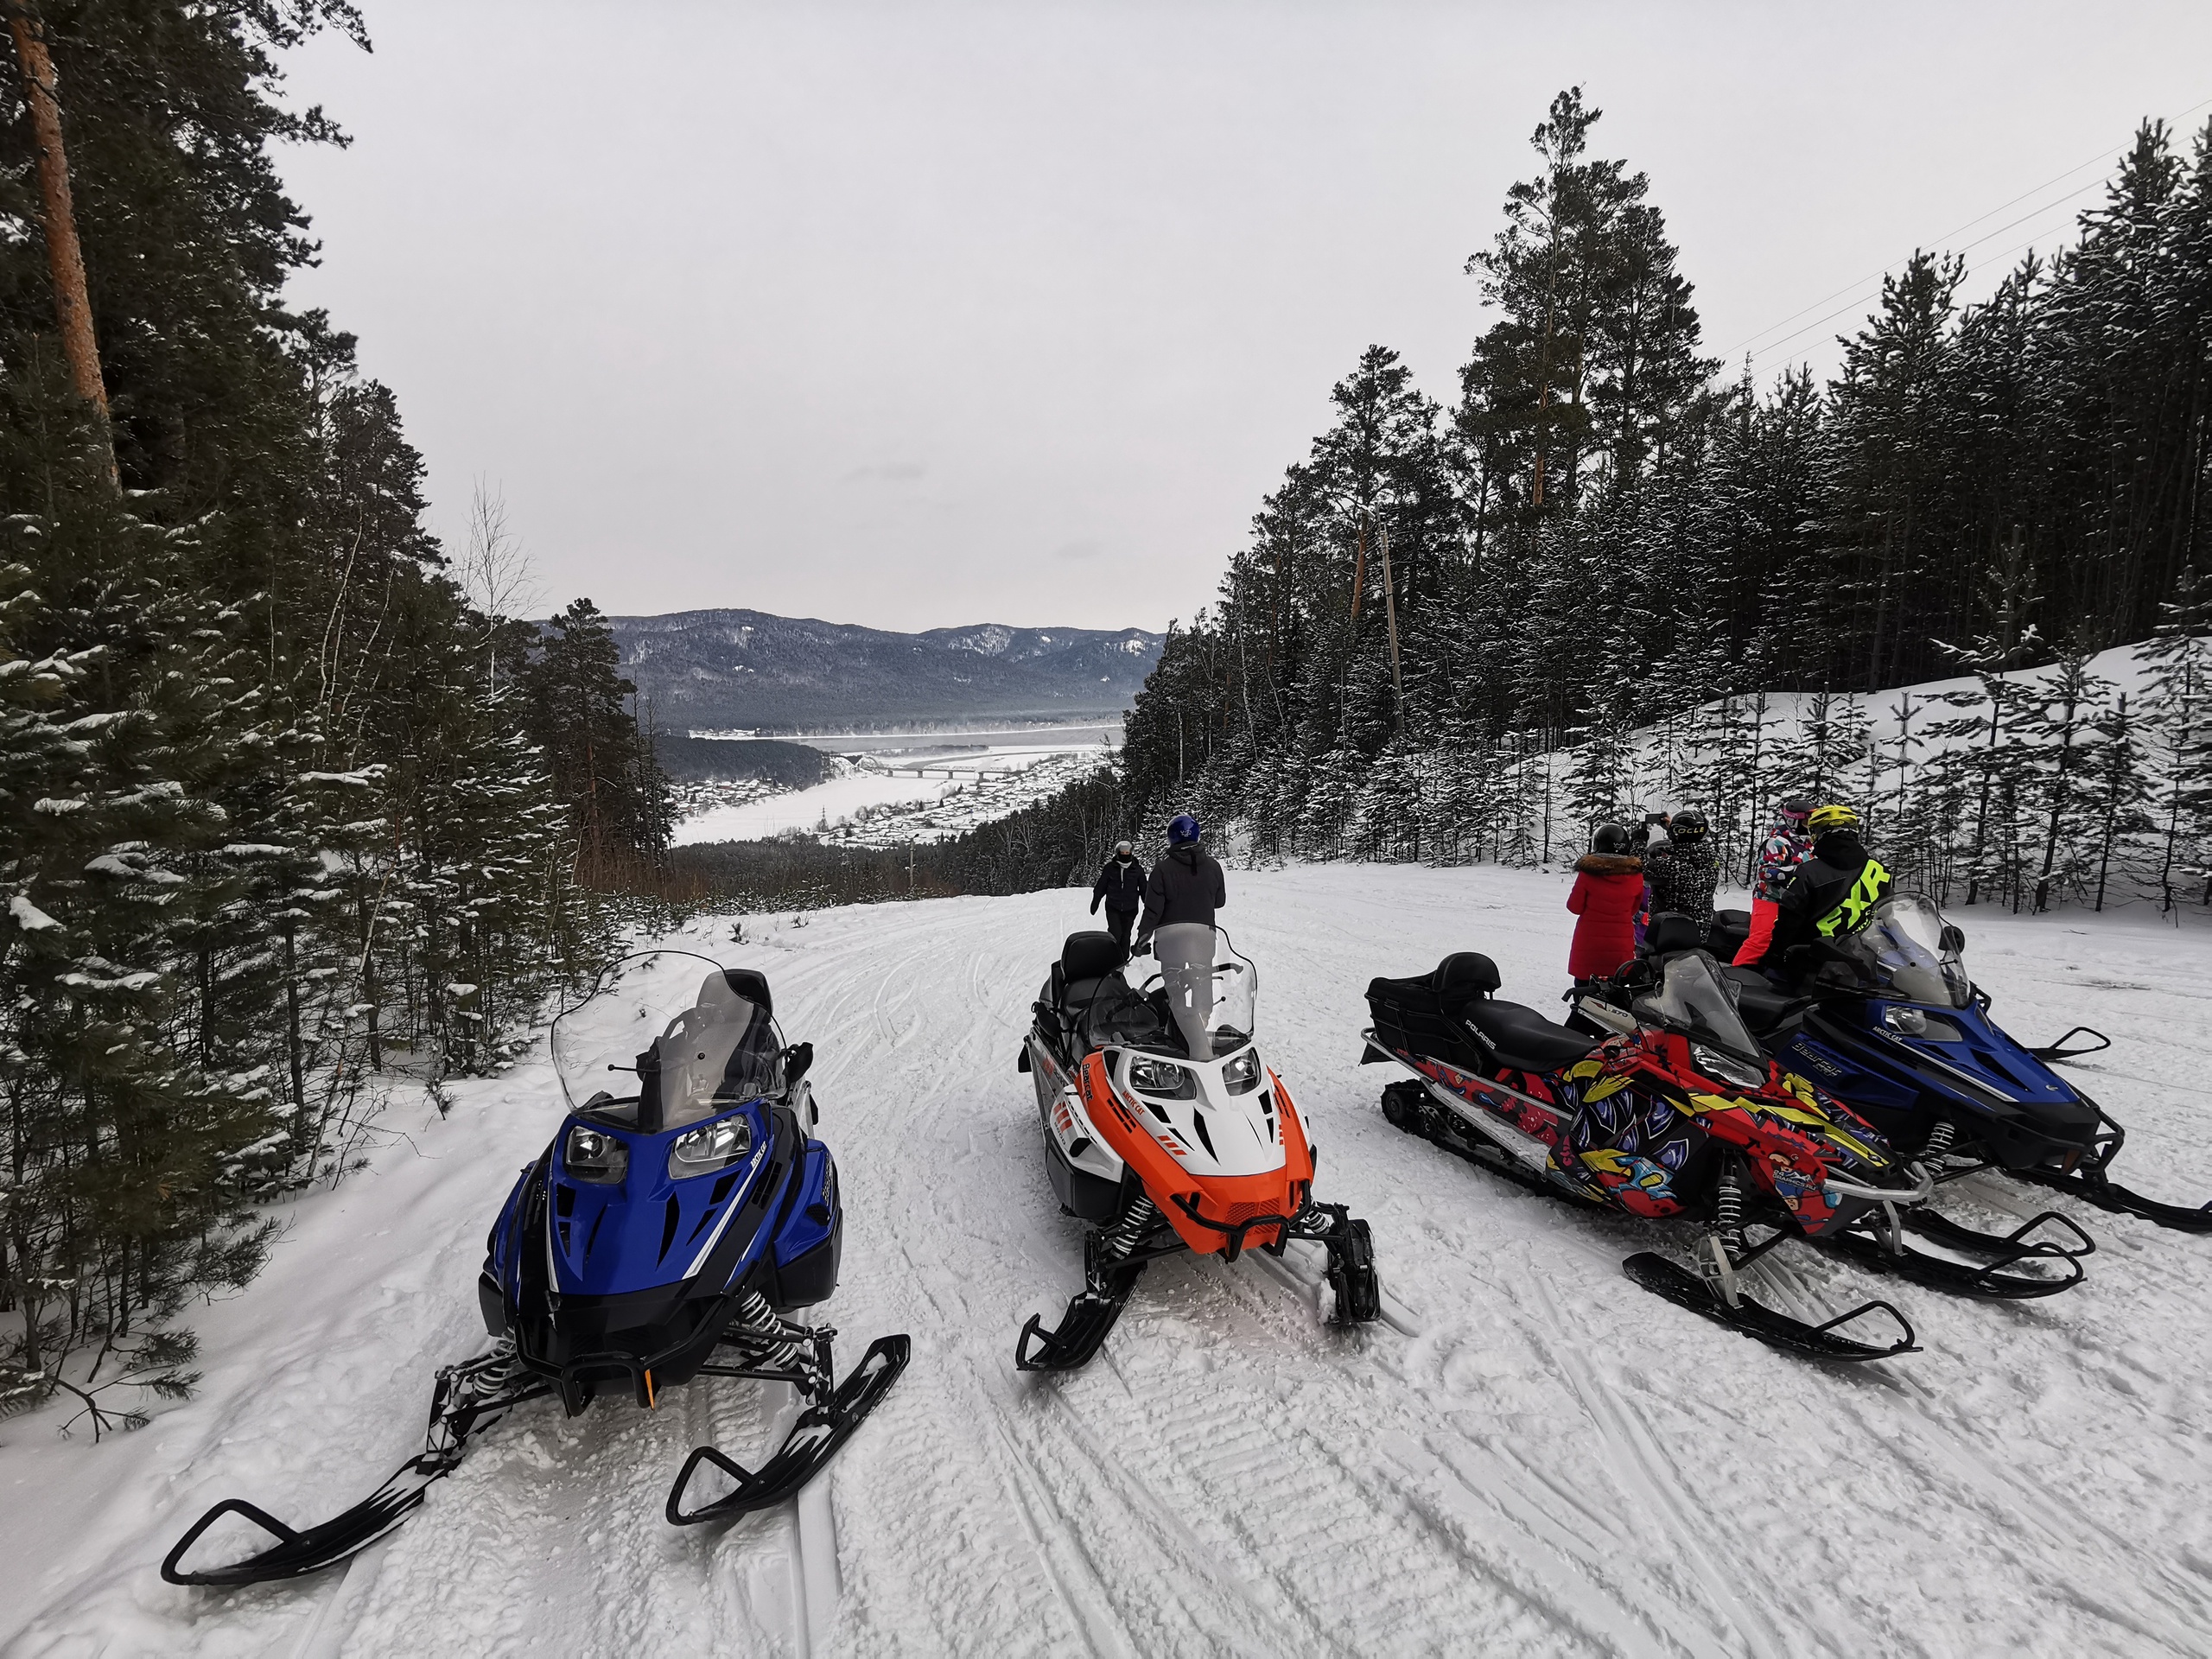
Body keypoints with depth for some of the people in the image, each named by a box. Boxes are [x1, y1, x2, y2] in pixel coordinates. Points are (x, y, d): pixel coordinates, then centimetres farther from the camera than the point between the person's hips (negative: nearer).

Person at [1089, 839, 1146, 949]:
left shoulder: (1138, 869, 0)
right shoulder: (1110, 867, -3)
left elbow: (1144, 889, 9)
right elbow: (1101, 886, 6)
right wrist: (1095, 902, 9)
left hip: (1130, 909, 1)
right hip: (1113, 908, -1)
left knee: (1125, 936, 9)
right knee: (1115, 934, -13)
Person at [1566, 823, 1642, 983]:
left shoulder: (1588, 873, -15)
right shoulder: (1635, 875, -6)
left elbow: (1575, 906, -6)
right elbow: (1633, 909, 6)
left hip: (1589, 942, -3)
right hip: (1621, 945, 3)